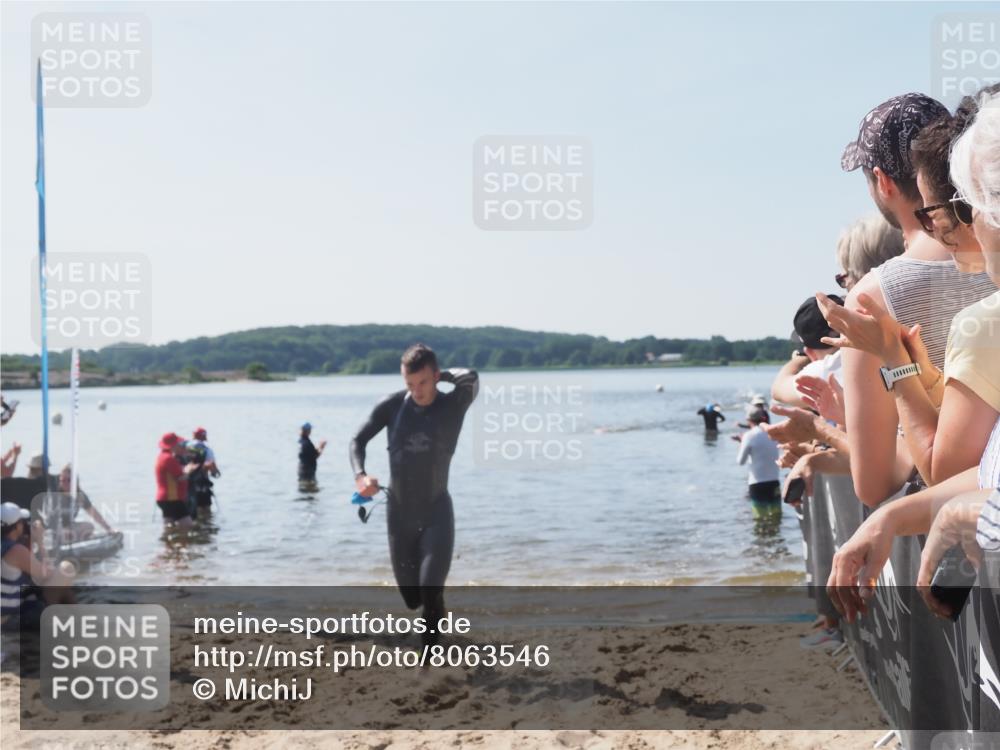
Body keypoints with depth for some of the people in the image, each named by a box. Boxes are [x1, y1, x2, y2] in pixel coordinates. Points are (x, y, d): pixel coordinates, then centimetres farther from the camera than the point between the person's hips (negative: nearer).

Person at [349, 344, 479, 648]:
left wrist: (443, 374, -13)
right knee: (412, 599, 14)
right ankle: (437, 613, 49)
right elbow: (358, 440, 4)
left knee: (430, 592, -19)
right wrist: (359, 475, -15)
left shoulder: (453, 405, -11)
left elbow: (471, 378, -32)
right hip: (399, 514, 3)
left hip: (437, 513, -3)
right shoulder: (392, 405, -4)